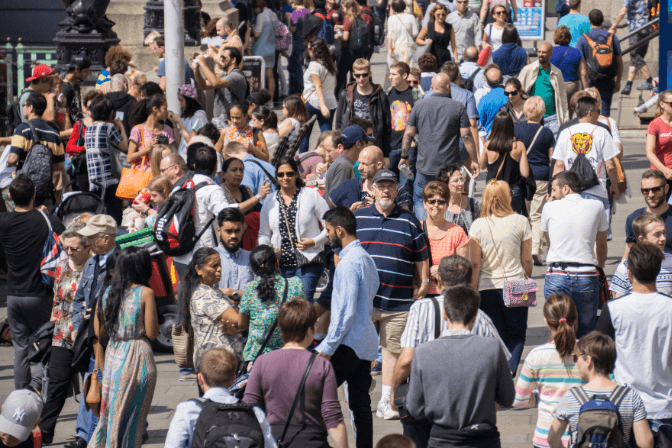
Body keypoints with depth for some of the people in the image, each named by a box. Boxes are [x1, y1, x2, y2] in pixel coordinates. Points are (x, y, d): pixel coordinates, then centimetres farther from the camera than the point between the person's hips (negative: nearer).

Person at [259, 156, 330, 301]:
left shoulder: (311, 195, 4)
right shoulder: (270, 201, 14)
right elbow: (264, 234, 21)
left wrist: (314, 242, -11)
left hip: (308, 263, -3)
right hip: (281, 264, 3)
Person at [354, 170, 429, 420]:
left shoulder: (409, 221, 10)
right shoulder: (357, 218, 8)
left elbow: (421, 256, 14)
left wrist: (424, 282, 5)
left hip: (398, 302, 0)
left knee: (393, 350, 3)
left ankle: (386, 402, 9)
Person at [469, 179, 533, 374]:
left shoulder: (477, 226, -3)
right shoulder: (520, 222, -4)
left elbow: (475, 264, -4)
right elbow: (527, 260, 2)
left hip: (487, 289, 1)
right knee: (516, 335, 11)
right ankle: (510, 369, -13)